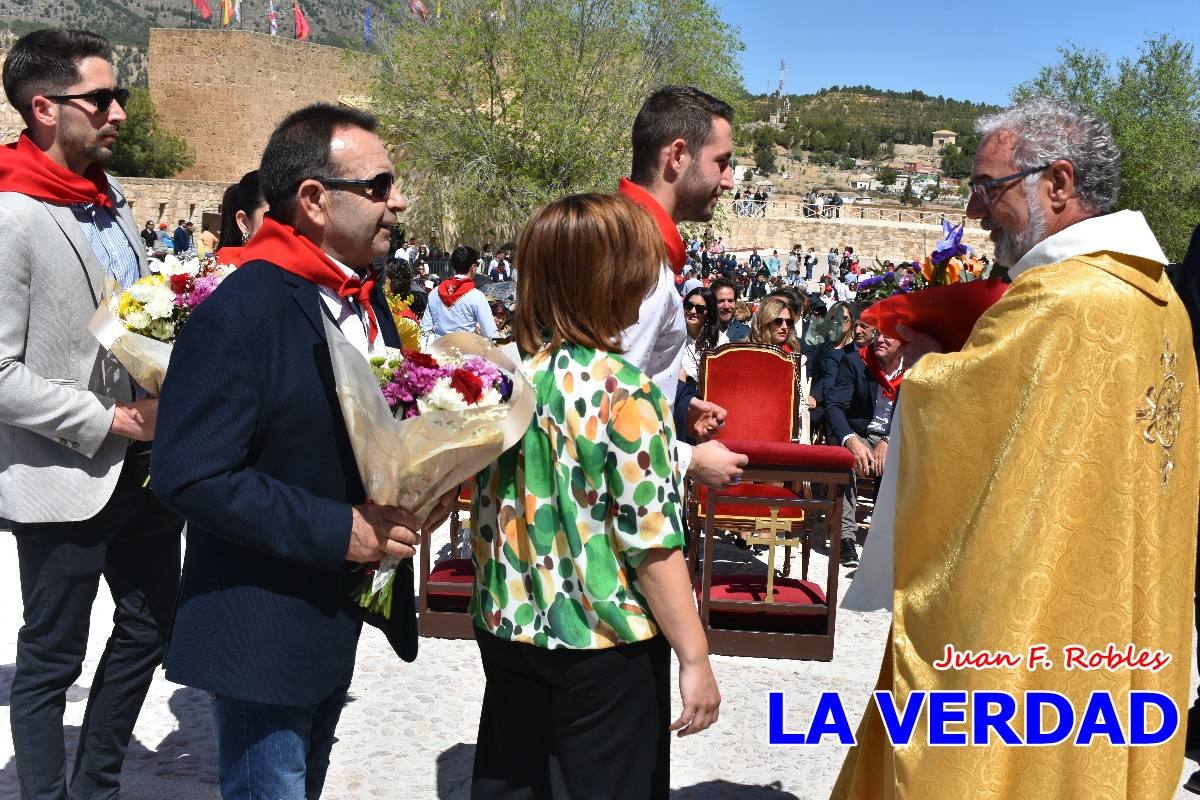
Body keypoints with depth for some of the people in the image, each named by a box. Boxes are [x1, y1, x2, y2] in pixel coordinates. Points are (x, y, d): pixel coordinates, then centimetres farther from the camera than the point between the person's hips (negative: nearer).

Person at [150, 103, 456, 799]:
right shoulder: (240, 312, -23)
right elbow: (190, 476, -27)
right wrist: (341, 531, -27)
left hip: (340, 612, 8)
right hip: (262, 630, -8)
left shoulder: (365, 300, 5)